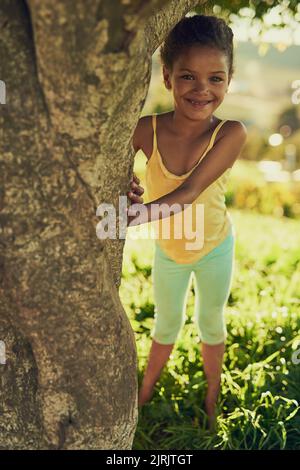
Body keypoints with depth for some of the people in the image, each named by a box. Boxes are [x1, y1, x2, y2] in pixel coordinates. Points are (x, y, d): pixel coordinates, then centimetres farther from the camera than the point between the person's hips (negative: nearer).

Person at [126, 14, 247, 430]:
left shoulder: (232, 133, -30)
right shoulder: (146, 130, -25)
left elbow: (191, 191, -37)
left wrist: (142, 214, -53)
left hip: (215, 247, -1)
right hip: (167, 250, 2)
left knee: (211, 324, 23)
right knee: (167, 326, 24)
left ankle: (212, 396, 49)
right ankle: (146, 392, 50)